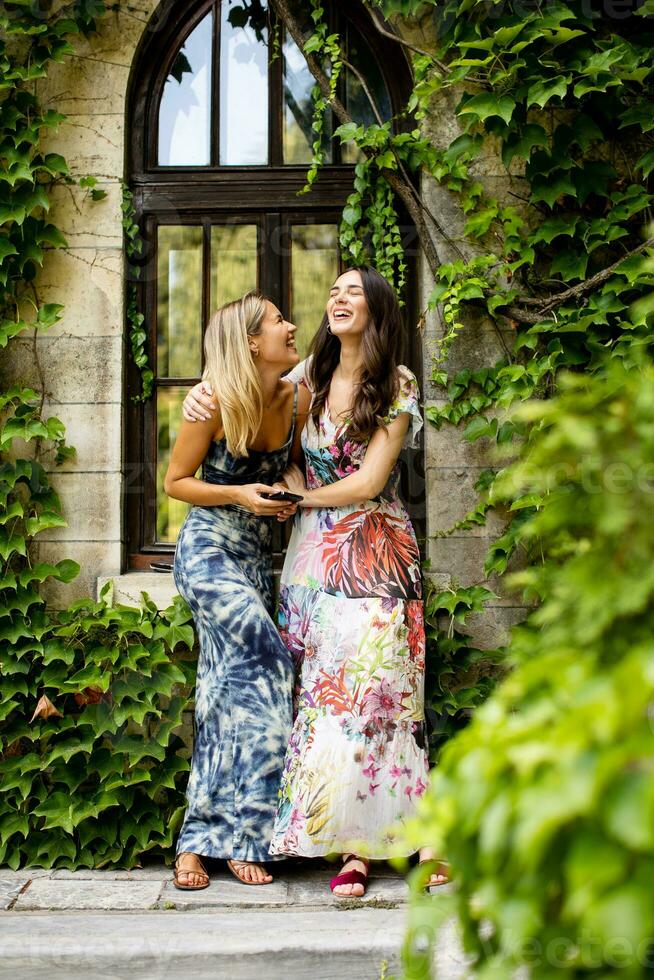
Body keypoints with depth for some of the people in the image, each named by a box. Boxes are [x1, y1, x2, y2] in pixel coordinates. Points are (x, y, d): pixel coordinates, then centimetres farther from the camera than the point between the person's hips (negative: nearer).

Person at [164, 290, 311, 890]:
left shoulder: (298, 402, 1)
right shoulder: (216, 403, -13)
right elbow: (175, 482, -6)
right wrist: (238, 495, -19)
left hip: (257, 556, 6)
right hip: (208, 550, -6)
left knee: (232, 690, 2)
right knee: (267, 662, -18)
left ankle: (201, 839, 9)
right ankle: (242, 833, -6)